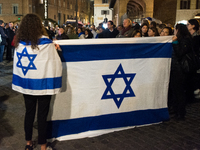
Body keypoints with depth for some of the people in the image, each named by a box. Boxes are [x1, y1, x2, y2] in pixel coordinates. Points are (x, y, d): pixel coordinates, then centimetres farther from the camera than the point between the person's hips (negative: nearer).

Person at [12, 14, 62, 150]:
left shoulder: (19, 43, -1)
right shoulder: (46, 43, -13)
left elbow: (17, 63, 8)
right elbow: (55, 64, -9)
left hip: (25, 83, 4)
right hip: (43, 84, -4)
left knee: (29, 112, 17)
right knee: (42, 115, 7)